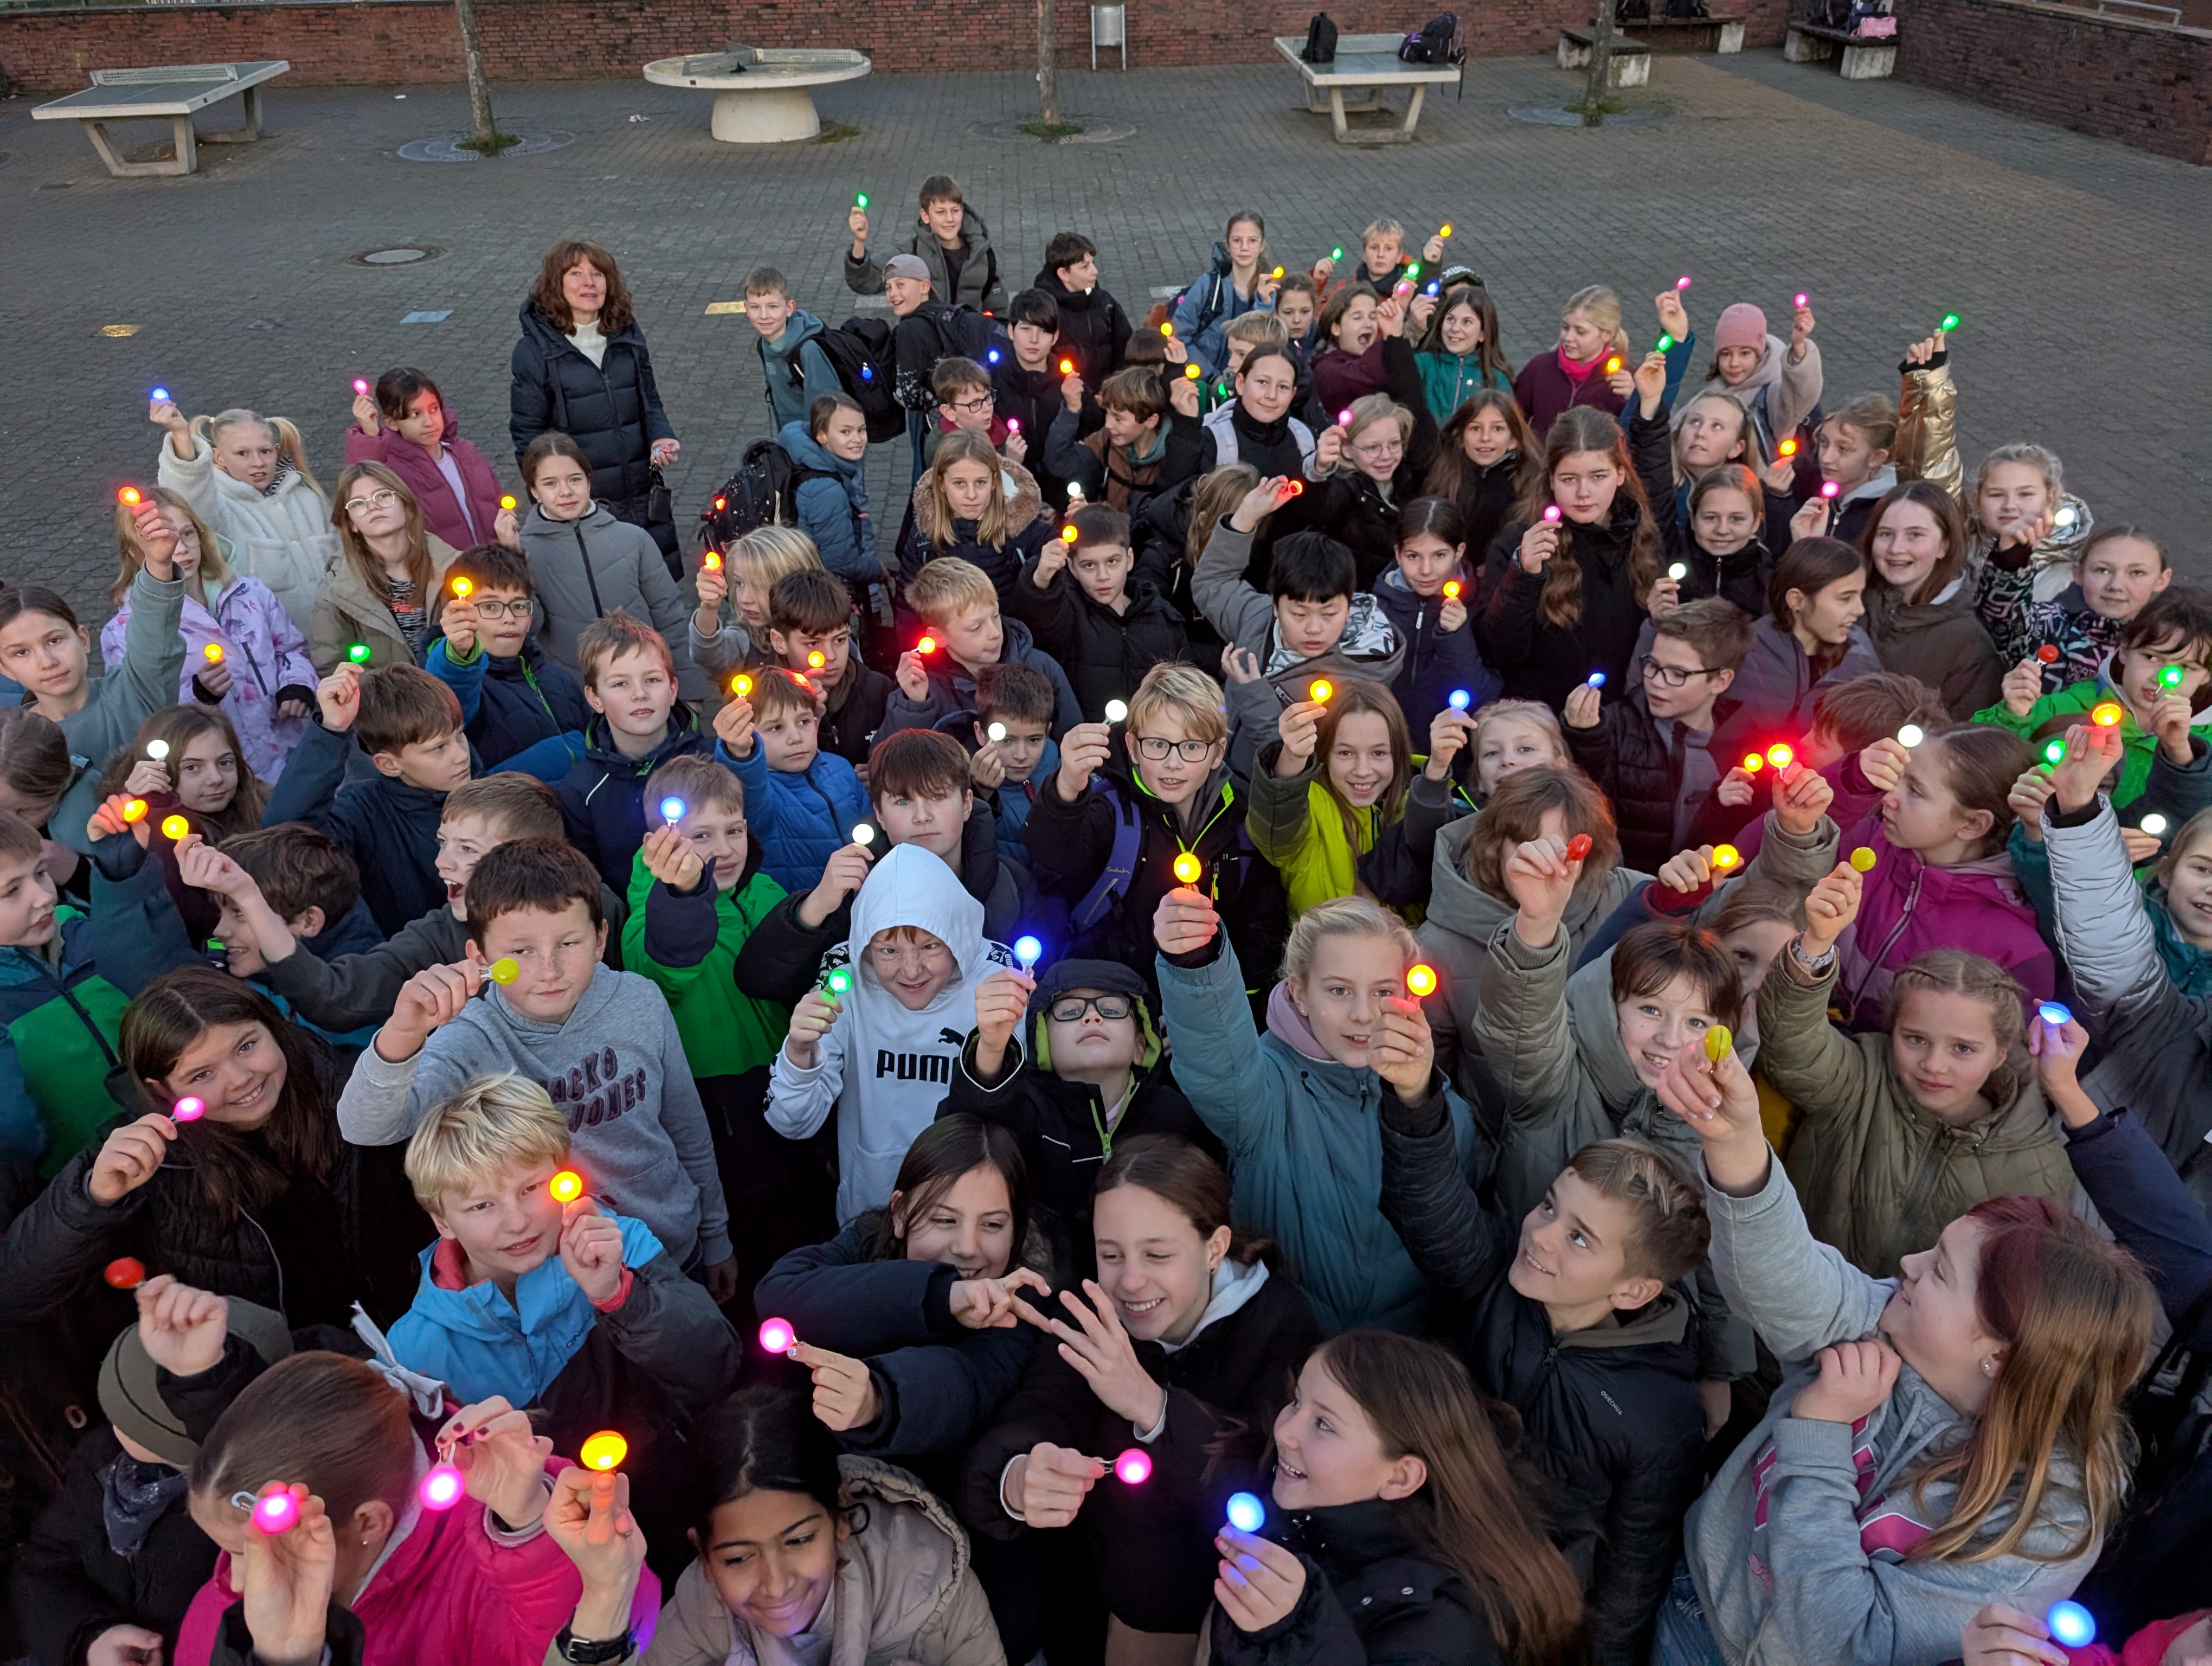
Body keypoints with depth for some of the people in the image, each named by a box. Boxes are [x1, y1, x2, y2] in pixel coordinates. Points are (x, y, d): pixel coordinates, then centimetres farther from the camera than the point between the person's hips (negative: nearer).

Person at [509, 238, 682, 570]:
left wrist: (661, 437, -6)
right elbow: (527, 433, -3)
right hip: (579, 504, -4)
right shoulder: (535, 350, -5)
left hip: (644, 502, 4)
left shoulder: (628, 335, 8)